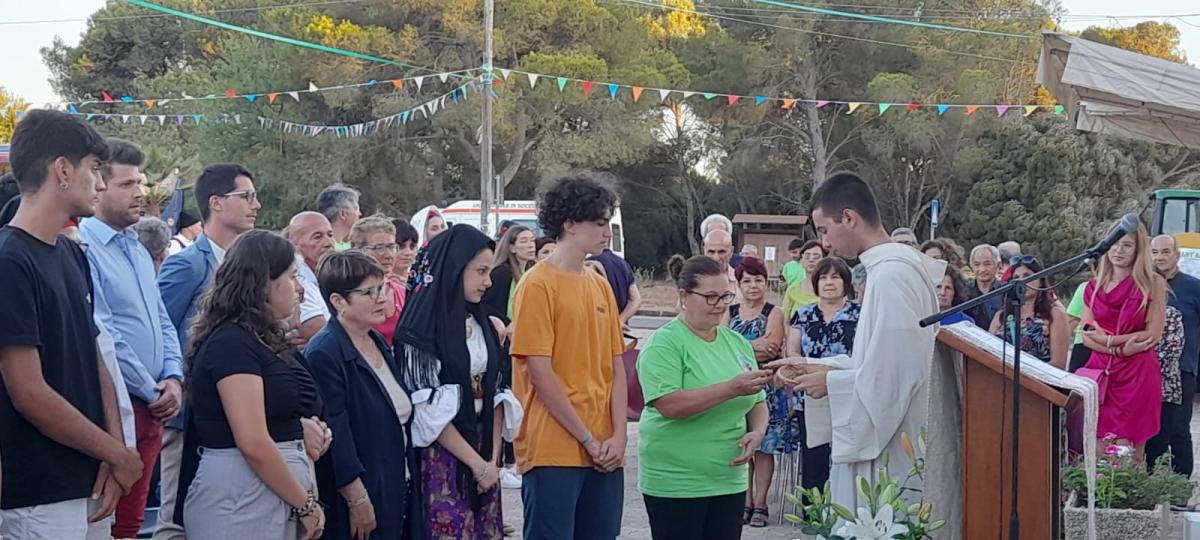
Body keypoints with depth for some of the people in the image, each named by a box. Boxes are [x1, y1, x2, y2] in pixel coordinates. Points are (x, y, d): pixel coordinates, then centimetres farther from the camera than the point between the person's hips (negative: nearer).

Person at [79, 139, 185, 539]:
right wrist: (153, 392, -11)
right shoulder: (83, 249, -14)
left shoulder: (137, 249, 15)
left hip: (152, 408, 8)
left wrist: (172, 379, 2)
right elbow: (103, 338, -19)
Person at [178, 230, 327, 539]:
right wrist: (306, 505, -13)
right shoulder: (231, 342, -15)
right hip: (242, 497, -9)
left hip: (278, 495, 9)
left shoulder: (260, 339, 14)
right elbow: (254, 444, -21)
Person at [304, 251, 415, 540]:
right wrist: (358, 499, -20)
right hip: (355, 498, -8)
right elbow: (335, 433, -20)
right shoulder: (323, 353, -17)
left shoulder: (379, 343, 10)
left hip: (394, 491, 8)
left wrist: (407, 478, 18)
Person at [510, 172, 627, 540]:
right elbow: (541, 374, -12)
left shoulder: (601, 286, 12)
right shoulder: (537, 285, -8)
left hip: (605, 454, 7)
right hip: (553, 453, -6)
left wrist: (618, 436, -1)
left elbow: (616, 368, 11)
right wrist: (588, 439, -11)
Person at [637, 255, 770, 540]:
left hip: (730, 479, 6)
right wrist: (732, 388, -28)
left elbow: (757, 403, 17)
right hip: (675, 483, -6)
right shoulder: (664, 343, -10)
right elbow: (669, 405, -23)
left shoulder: (737, 342, 10)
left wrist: (757, 432, -6)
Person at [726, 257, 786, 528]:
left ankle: (760, 503, 5)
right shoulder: (729, 313, 9)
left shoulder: (774, 314, 1)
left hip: (767, 389, -3)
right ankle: (746, 501, 13)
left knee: (763, 445, 0)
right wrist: (754, 346, -14)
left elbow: (772, 347, -13)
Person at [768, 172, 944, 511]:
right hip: (878, 440, 10)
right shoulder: (893, 267, 12)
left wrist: (830, 382, -10)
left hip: (886, 449, -10)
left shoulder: (892, 276, -19)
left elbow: (895, 371, -23)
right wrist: (815, 367, 13)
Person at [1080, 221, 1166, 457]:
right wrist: (1121, 349, -11)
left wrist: (1108, 339, -7)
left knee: (1130, 453, -4)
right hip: (1101, 373, 3)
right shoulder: (1093, 286, 10)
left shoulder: (1153, 284, 0)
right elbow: (1087, 337, 5)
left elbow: (1153, 335, -6)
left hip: (1138, 374, -3)